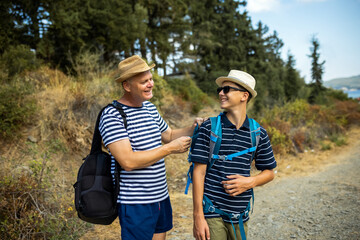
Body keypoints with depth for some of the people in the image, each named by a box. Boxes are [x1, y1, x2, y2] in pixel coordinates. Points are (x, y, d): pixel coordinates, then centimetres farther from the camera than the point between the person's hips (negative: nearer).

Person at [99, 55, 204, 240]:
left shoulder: (150, 107, 9)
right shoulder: (112, 116, -17)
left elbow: (168, 135, 21)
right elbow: (128, 161, -26)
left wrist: (192, 129, 2)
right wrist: (170, 149, -20)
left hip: (161, 197, 8)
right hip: (135, 203, -8)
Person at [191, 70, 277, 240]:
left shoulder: (259, 134, 2)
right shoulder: (209, 128, -5)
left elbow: (269, 172, 12)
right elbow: (199, 172, -7)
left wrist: (250, 182, -10)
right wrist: (198, 216, -10)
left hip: (240, 215, 3)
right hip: (211, 213, -2)